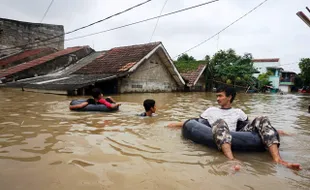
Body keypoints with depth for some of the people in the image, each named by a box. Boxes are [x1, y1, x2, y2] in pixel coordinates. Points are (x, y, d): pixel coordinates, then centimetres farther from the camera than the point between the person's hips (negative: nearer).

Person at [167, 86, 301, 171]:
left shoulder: (238, 112, 27)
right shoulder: (211, 110, 23)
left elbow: (249, 126, 28)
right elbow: (197, 124, 21)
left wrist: (274, 130, 23)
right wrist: (178, 124, 14)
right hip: (219, 140, -2)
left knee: (262, 120, -12)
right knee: (220, 122, -35)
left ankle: (278, 160, -33)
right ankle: (231, 159, -60)